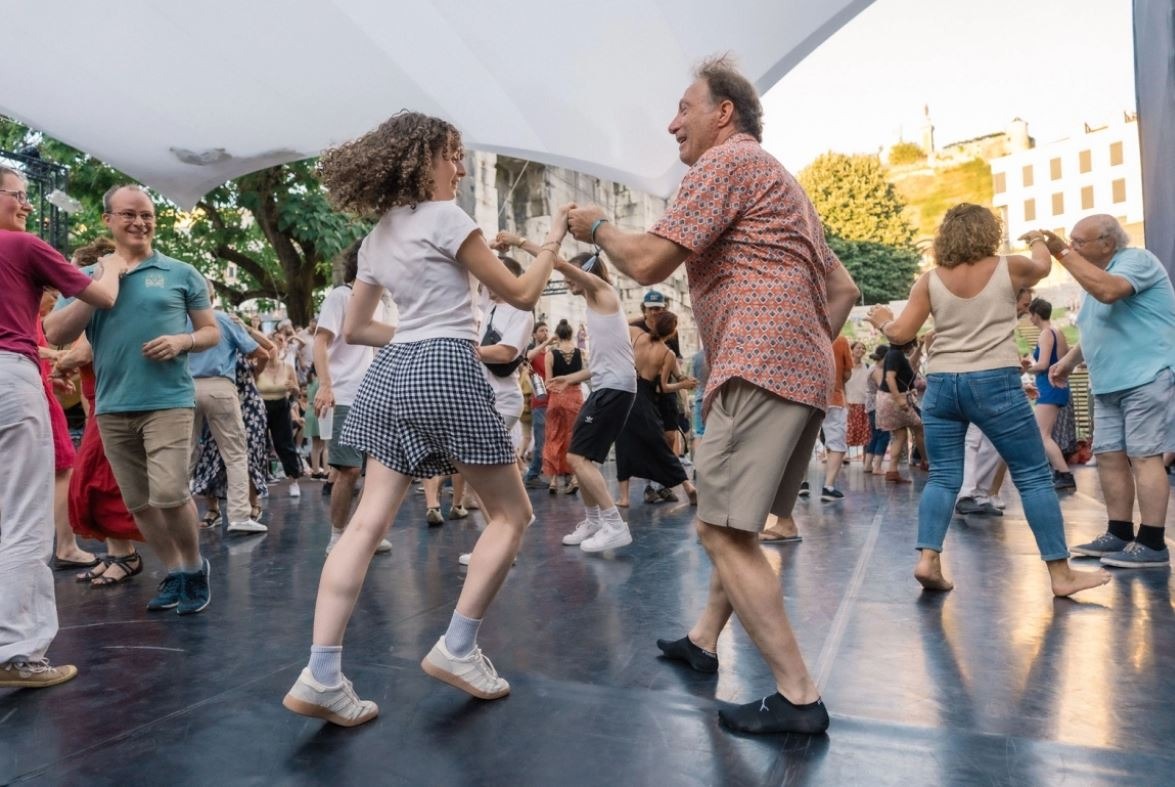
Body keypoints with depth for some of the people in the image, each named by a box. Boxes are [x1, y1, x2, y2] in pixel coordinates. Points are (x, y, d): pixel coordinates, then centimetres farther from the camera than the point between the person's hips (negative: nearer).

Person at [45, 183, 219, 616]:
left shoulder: (181, 273, 4)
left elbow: (212, 331, 8)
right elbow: (56, 334, 2)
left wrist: (182, 341, -14)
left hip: (168, 400, -4)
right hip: (112, 406, 4)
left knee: (169, 492, -13)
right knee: (138, 502, 9)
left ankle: (195, 567, 10)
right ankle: (175, 573, 25)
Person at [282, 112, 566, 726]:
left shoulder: (376, 237, 18)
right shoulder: (445, 216, -5)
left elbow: (355, 329, 21)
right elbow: (521, 296, -2)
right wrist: (553, 239, 10)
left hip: (391, 374, 8)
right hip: (446, 372, -8)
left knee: (369, 522, 4)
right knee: (511, 512, 6)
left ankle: (321, 676, 0)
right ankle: (456, 649, 7)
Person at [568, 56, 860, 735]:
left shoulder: (726, 159, -2)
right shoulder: (781, 181, 29)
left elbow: (649, 263, -11)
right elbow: (843, 289, 26)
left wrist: (598, 227, 7)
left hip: (760, 368, -10)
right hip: (804, 373, 11)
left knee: (725, 531, -10)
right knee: (735, 523, 17)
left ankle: (798, 696, -8)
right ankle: (704, 641, 30)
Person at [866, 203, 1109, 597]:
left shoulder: (930, 280, 4)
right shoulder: (1010, 268, 4)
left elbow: (900, 334, 2)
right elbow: (1043, 266, 27)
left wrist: (882, 321, 24)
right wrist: (1037, 240, 47)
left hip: (941, 385, 2)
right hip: (995, 384, -2)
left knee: (943, 477, 8)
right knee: (1034, 476, 6)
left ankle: (928, 559, -4)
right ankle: (1061, 574, 11)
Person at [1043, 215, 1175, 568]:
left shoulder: (1136, 259, -9)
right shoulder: (1094, 274, 17)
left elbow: (1109, 291, -31)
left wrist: (1063, 254, -26)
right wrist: (1069, 360, 15)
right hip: (1110, 384, 9)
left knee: (1144, 456, -10)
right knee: (1109, 456, 7)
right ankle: (1120, 534, 14)